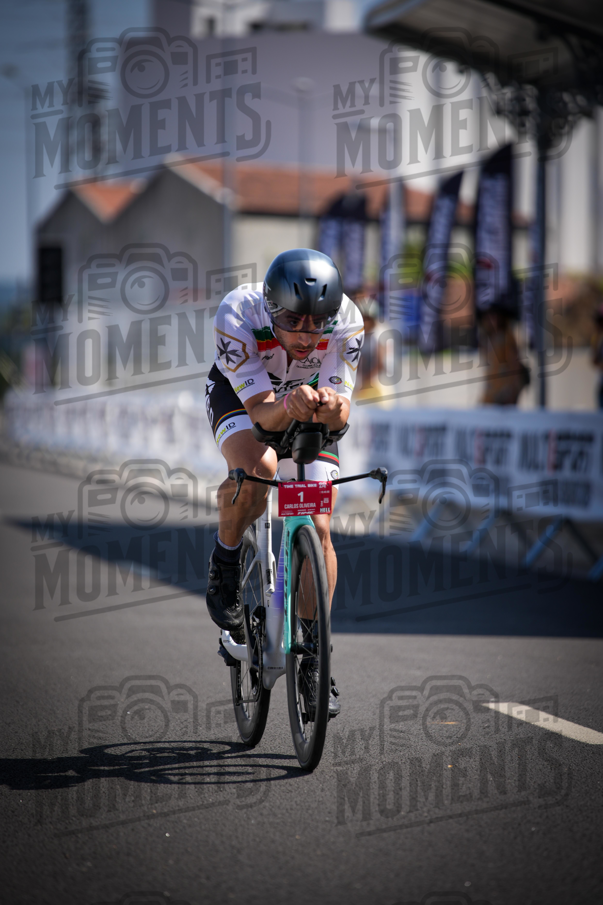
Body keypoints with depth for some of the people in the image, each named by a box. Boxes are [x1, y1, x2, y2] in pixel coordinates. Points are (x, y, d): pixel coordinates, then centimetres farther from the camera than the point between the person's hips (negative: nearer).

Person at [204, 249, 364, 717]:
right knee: (257, 468, -35)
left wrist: (331, 406, -55)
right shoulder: (237, 315, -37)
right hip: (241, 393, -2)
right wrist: (290, 406, -60)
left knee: (318, 529, -8)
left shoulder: (348, 322, -32)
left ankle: (314, 658, 7)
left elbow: (341, 417, -32)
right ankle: (225, 563, -6)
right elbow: (262, 413, -38)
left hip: (308, 405, 2)